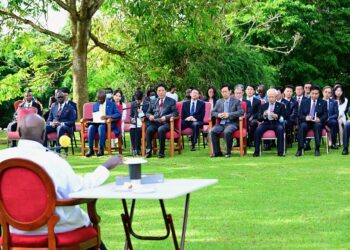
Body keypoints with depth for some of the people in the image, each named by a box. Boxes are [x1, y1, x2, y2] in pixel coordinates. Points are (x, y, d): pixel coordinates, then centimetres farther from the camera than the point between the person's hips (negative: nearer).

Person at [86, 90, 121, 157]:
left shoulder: (111, 104, 8)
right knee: (91, 127, -31)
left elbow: (118, 114, -3)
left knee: (101, 127, -38)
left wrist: (108, 116, -18)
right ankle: (90, 149, -31)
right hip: (97, 123, 4)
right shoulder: (95, 105, 21)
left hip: (108, 124, -4)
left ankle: (101, 149, -35)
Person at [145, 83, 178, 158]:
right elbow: (147, 112, 23)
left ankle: (161, 152, -29)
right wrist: (149, 115, -3)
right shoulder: (153, 102, 24)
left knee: (161, 130, -37)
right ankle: (148, 151, -26)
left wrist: (166, 117, -15)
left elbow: (175, 113, 3)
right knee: (149, 130, -31)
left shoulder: (171, 101, 13)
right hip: (154, 122, 3)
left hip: (165, 123, -3)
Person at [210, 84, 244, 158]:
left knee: (227, 132, -36)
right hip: (221, 123, 4)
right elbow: (212, 112, 16)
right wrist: (218, 115, -7)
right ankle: (217, 152, -15)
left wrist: (229, 115, -16)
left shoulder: (236, 101, 7)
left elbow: (241, 112, -7)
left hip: (232, 123, -4)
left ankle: (228, 152, -19)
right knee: (212, 131, -25)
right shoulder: (219, 102, 19)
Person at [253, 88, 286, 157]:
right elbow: (259, 119, 9)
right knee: (258, 130, -29)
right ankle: (256, 151, -22)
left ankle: (280, 152, -30)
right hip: (266, 123, 2)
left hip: (276, 123, -2)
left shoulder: (281, 106, 11)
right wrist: (263, 116, -14)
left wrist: (277, 116, -18)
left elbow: (283, 118, 3)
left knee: (280, 129, -35)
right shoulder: (263, 106, 15)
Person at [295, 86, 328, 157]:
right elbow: (299, 114, 4)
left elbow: (325, 115, 2)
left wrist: (319, 119, -20)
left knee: (318, 125, -36)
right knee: (303, 126, -34)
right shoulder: (304, 102, 10)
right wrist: (305, 118, -19)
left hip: (317, 122, 0)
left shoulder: (323, 103, 10)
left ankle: (317, 149, -31)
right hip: (306, 122, 0)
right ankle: (300, 149, -30)